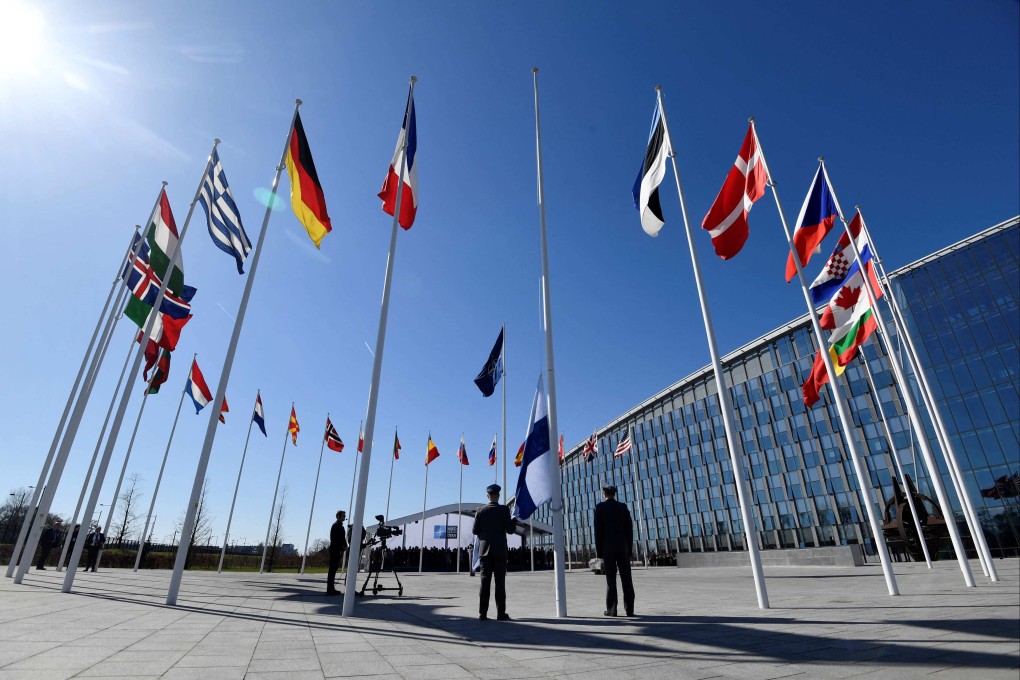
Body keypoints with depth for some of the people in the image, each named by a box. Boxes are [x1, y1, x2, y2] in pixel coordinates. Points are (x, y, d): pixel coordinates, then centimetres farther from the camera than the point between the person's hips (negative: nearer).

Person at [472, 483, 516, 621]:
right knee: (500, 582, 1)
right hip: (499, 550, -2)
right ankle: (501, 613, 1)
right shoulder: (504, 509, -6)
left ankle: (483, 613, 4)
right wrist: (515, 520, 11)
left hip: (485, 550, 3)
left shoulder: (481, 510, 1)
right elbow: (510, 530, -8)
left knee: (485, 581, 5)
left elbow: (475, 531, 2)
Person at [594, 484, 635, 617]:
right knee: (626, 579, 4)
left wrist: (599, 552, -1)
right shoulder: (623, 507, 6)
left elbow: (598, 531, -6)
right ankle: (629, 609, 3)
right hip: (622, 548, 2)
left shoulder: (600, 507, -2)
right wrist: (629, 549, 9)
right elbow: (629, 529, 4)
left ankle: (611, 609, 0)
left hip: (607, 548, -2)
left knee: (611, 580, 0)